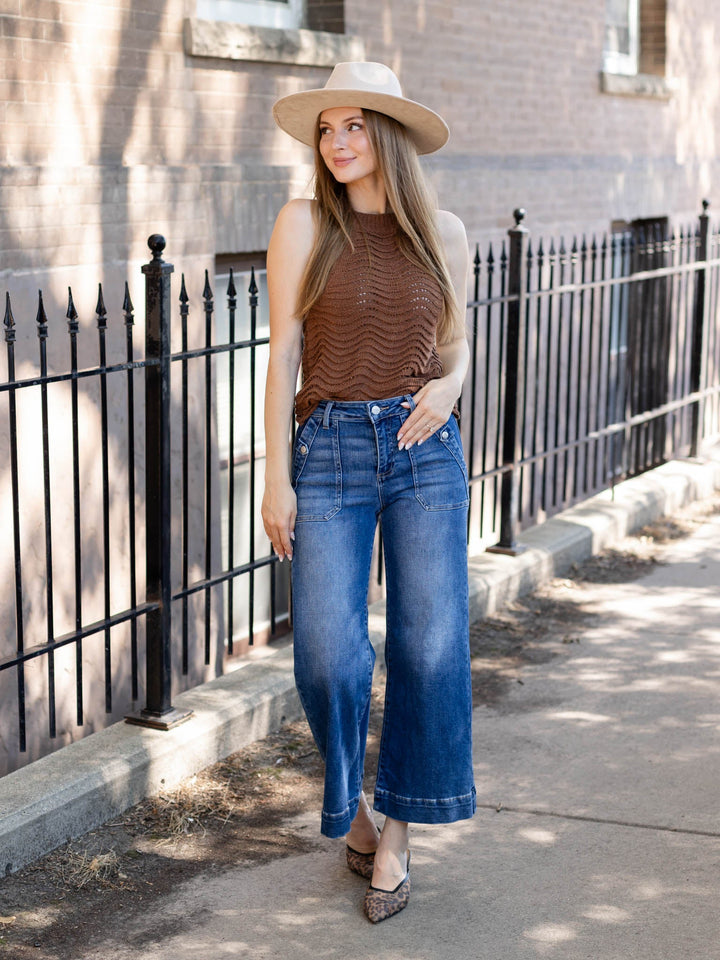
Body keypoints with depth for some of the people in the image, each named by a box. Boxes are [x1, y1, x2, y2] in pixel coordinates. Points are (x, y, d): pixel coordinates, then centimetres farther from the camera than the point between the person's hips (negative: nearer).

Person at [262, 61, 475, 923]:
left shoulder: (441, 234, 7)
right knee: (329, 654, -7)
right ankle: (347, 805, 22)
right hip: (330, 448, -2)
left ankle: (395, 835, 15)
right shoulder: (304, 223, 1)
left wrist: (447, 385, -6)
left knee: (430, 648, -1)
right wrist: (277, 476, -6)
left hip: (425, 449, 2)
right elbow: (283, 352, -1)